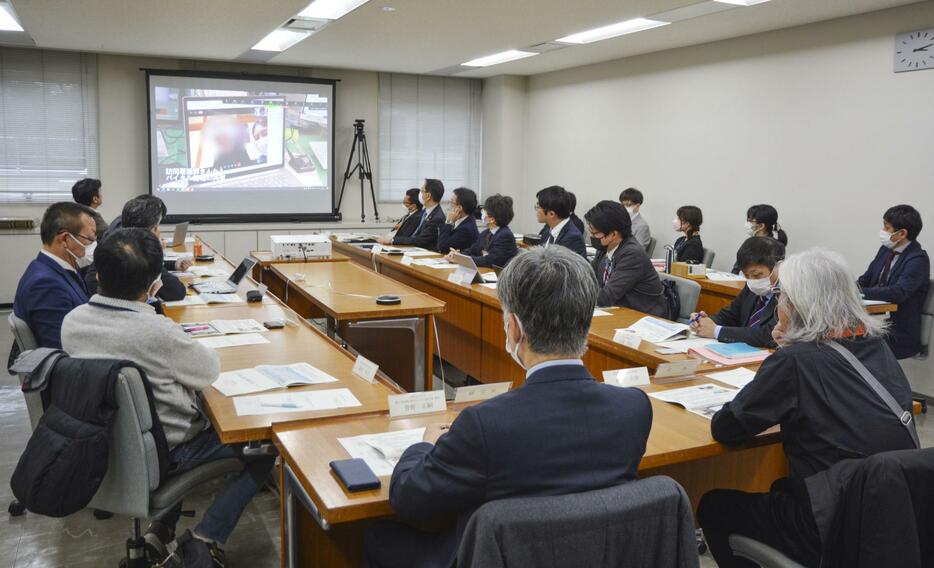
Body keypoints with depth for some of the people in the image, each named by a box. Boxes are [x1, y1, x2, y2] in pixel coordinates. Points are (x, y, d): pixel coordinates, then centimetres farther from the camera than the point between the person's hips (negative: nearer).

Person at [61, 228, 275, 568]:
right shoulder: (157, 332, -32)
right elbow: (210, 372, -15)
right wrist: (186, 346, 4)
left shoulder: (71, 321, -12)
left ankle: (161, 528, 27)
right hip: (160, 453, -7)